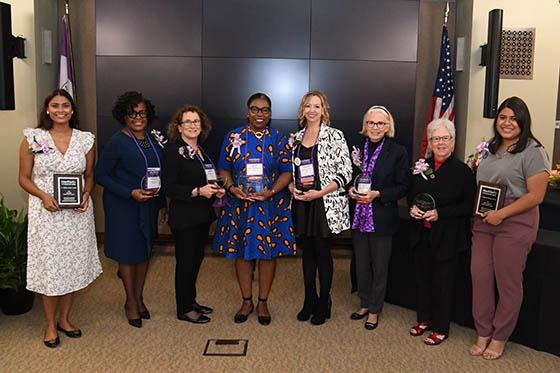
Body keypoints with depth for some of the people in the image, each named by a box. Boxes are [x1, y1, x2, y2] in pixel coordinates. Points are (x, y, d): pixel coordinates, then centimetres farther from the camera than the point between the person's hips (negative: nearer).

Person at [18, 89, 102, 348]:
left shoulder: (85, 139, 3)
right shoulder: (33, 138, -2)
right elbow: (24, 178, 1)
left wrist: (86, 195, -8)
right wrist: (43, 196, -15)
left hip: (78, 212, 2)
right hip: (46, 212, -2)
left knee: (74, 265, 10)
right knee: (49, 267, 4)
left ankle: (65, 319, 29)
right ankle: (50, 325, 22)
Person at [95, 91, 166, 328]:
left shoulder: (153, 140, 6)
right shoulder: (116, 142, -12)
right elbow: (100, 175, -12)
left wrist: (158, 193, 1)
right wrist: (131, 193, -21)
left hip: (149, 206, 6)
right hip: (124, 207, -6)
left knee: (145, 251, 13)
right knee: (128, 252, 4)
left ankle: (139, 297, 29)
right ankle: (130, 302, 21)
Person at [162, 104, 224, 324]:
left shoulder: (202, 151, 12)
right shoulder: (174, 152, -12)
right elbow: (169, 188, -18)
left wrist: (216, 190, 3)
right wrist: (198, 191, -23)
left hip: (202, 215, 8)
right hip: (184, 217, -8)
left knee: (197, 258, 15)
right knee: (185, 261, 2)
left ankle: (191, 301, 30)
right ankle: (184, 309, 16)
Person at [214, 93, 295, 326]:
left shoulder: (279, 139, 2)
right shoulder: (233, 137, 4)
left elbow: (287, 172, -1)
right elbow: (223, 169, 5)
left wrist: (271, 191, -17)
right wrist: (231, 187, -14)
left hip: (271, 206, 0)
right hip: (239, 205, 1)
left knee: (268, 252, 6)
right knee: (242, 252, 8)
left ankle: (262, 302, 24)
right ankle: (246, 301, 27)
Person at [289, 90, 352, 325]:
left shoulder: (334, 136, -6)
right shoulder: (296, 138, 10)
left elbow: (345, 173, -10)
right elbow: (290, 170, 17)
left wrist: (319, 192, -17)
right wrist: (293, 188, -4)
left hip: (326, 204, -5)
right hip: (302, 203, 5)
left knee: (323, 253, 3)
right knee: (307, 252, 13)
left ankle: (323, 304, 20)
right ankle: (309, 301, 28)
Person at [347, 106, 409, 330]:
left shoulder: (397, 152, -6)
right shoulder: (357, 149, 5)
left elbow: (402, 187, -7)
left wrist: (377, 194, -19)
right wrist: (351, 190, -7)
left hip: (382, 218, -4)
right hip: (358, 216, 4)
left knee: (379, 266, 8)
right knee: (361, 263, 15)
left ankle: (374, 310, 24)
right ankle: (364, 304, 33)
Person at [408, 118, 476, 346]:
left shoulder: (462, 171, -9)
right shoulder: (421, 166, 6)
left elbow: (469, 206, -10)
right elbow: (411, 195, 17)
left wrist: (440, 213, -19)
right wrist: (413, 208, -5)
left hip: (447, 237, -5)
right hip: (421, 234, 5)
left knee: (443, 281, 5)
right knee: (422, 277, 14)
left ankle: (441, 328, 20)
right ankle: (424, 319, 32)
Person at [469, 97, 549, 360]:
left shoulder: (533, 151, -9)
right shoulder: (490, 149, 13)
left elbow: (536, 196, -14)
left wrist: (501, 214, -18)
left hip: (515, 224, -6)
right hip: (484, 223, 6)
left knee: (508, 282, 6)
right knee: (479, 276, 7)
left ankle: (499, 338, 24)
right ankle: (483, 333, 24)